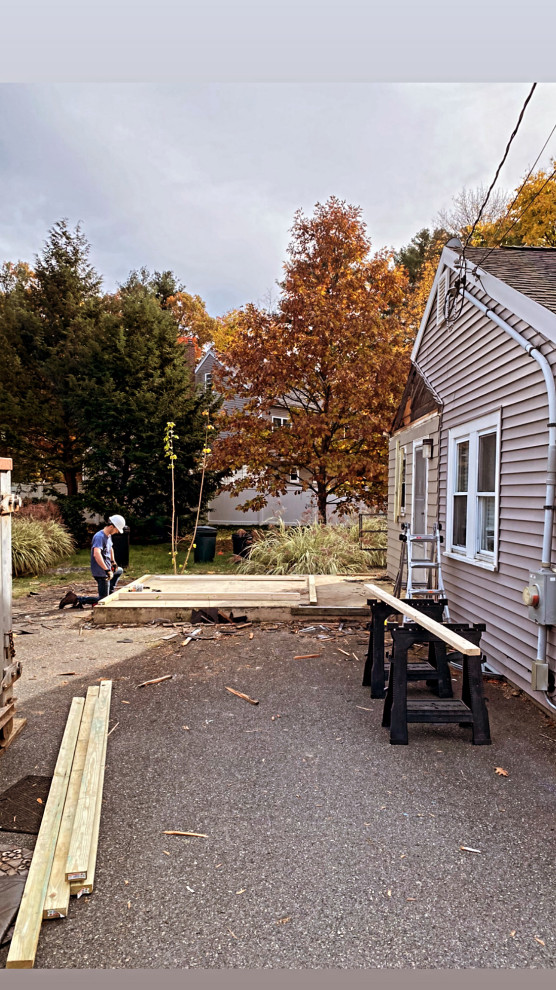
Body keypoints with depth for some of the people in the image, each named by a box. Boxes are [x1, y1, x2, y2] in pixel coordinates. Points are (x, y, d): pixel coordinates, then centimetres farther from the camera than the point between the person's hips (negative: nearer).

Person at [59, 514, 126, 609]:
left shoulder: (108, 535, 10)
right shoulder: (99, 537, -21)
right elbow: (96, 554, -37)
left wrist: (113, 562, 21)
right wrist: (107, 570, -38)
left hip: (107, 569, 10)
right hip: (101, 572, -10)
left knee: (119, 571, 35)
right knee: (103, 600, -8)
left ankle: (109, 593, 28)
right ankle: (76, 599, -11)